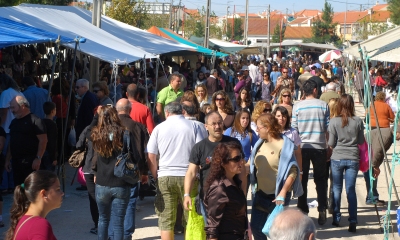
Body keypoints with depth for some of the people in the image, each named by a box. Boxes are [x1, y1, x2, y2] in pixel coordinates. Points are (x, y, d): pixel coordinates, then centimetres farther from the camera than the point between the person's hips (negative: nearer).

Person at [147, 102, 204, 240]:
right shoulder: (192, 126, 4)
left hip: (165, 177, 0)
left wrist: (156, 177, 12)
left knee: (166, 220, 5)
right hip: (188, 176, 0)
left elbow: (151, 157, 3)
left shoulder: (159, 128, 6)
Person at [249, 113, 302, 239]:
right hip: (260, 194, 7)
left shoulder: (284, 145, -14)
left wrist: (283, 193, -26)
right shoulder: (260, 144, 7)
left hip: (277, 197, -7)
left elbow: (292, 171, -19)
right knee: (255, 227, 12)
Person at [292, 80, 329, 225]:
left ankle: (302, 212, 10)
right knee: (320, 180, 8)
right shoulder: (323, 105, -3)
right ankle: (322, 212, 4)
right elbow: (328, 128, -1)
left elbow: (294, 128, 0)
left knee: (302, 180, 8)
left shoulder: (297, 106, -2)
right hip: (319, 147, 0)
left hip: (302, 147, 0)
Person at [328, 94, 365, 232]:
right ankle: (352, 222, -2)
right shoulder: (358, 121, -6)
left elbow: (331, 144, -5)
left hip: (337, 158, -1)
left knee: (336, 189, 12)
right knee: (351, 190, 4)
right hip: (353, 159, 1)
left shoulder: (334, 121, -9)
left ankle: (336, 219, 20)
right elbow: (361, 142, 2)